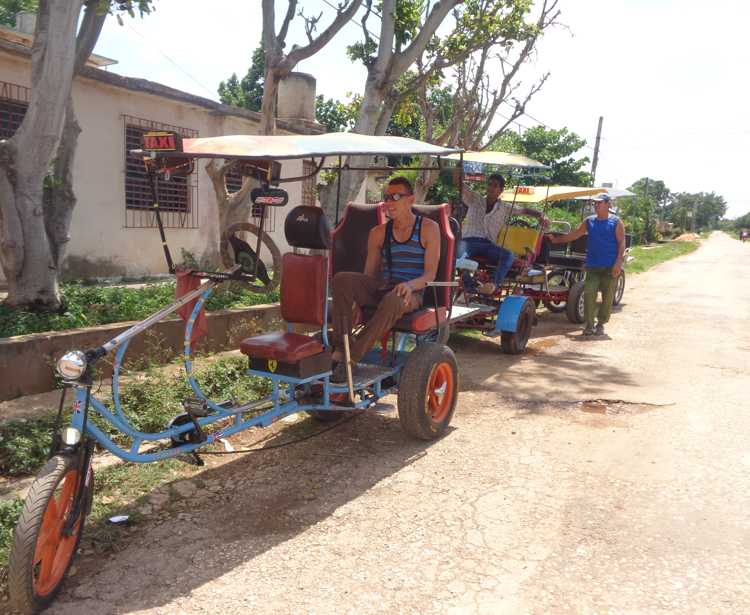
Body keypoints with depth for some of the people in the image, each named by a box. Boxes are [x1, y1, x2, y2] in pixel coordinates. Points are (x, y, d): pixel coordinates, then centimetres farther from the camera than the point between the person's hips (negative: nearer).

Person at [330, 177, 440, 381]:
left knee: (392, 300, -41)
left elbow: (430, 274, -4)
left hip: (412, 294, -4)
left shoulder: (428, 229, 4)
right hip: (382, 290, 4)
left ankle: (351, 357, -33)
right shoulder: (379, 233, 15)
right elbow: (369, 274, 14)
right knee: (342, 279, -25)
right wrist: (355, 298, -6)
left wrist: (409, 285, -27)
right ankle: (339, 350, -31)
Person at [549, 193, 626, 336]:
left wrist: (618, 262, -14)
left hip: (610, 267, -2)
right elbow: (574, 235, 14)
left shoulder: (616, 222, 1)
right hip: (593, 266, 2)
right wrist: (556, 240, 8)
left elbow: (621, 243, -4)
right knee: (589, 293, -9)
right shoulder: (589, 221, 11)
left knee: (607, 296, 2)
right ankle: (589, 324, -2)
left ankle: (601, 324, 15)